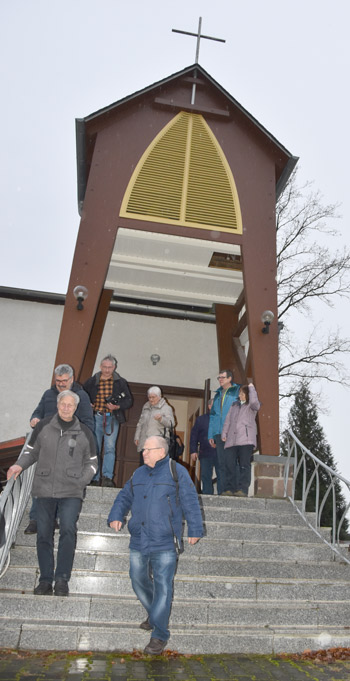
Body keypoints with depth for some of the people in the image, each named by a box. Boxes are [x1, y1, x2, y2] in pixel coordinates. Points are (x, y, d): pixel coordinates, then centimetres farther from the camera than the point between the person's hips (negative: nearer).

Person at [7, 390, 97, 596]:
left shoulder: (84, 432, 4)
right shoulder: (43, 426, 5)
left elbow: (91, 462, 12)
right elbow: (31, 451, 14)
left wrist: (82, 480, -3)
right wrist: (20, 465, -4)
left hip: (71, 491, -1)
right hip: (44, 489, 2)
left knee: (68, 530, -16)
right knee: (44, 534, 7)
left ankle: (62, 579, -2)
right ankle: (46, 580, 21)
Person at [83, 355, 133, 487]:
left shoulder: (120, 382, 5)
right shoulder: (92, 381, 8)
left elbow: (129, 400, 5)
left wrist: (117, 406, -13)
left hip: (112, 418, -2)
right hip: (96, 418, 2)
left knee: (110, 448, -12)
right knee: (95, 449, 6)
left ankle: (107, 477, -13)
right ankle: (94, 479, 12)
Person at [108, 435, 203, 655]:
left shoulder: (177, 472, -5)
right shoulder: (138, 474, 12)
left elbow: (190, 502, -4)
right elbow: (124, 498, 19)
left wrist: (195, 529, -6)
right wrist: (116, 515, 3)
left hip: (165, 544, -6)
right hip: (138, 542, 6)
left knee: (163, 587, -3)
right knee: (138, 581, 15)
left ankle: (159, 635, 10)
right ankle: (155, 615, 39)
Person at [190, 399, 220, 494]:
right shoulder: (201, 419, 13)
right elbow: (193, 436, 10)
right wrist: (193, 451, 1)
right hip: (205, 453, 1)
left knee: (221, 476, -1)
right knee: (206, 477, 4)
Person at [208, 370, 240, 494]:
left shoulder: (237, 391, 4)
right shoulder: (218, 394, 22)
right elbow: (212, 415, 22)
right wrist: (210, 435, 13)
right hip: (219, 433, 5)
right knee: (222, 463, 6)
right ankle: (222, 491, 10)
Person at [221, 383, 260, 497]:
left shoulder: (252, 406, 10)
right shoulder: (234, 406, 26)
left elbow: (254, 401, -15)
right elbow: (228, 420, 20)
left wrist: (251, 387, 1)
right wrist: (224, 434, 7)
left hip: (246, 440, -5)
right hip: (231, 440, 5)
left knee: (244, 465, -6)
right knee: (229, 465, -2)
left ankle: (243, 489, -6)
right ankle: (230, 489, 1)